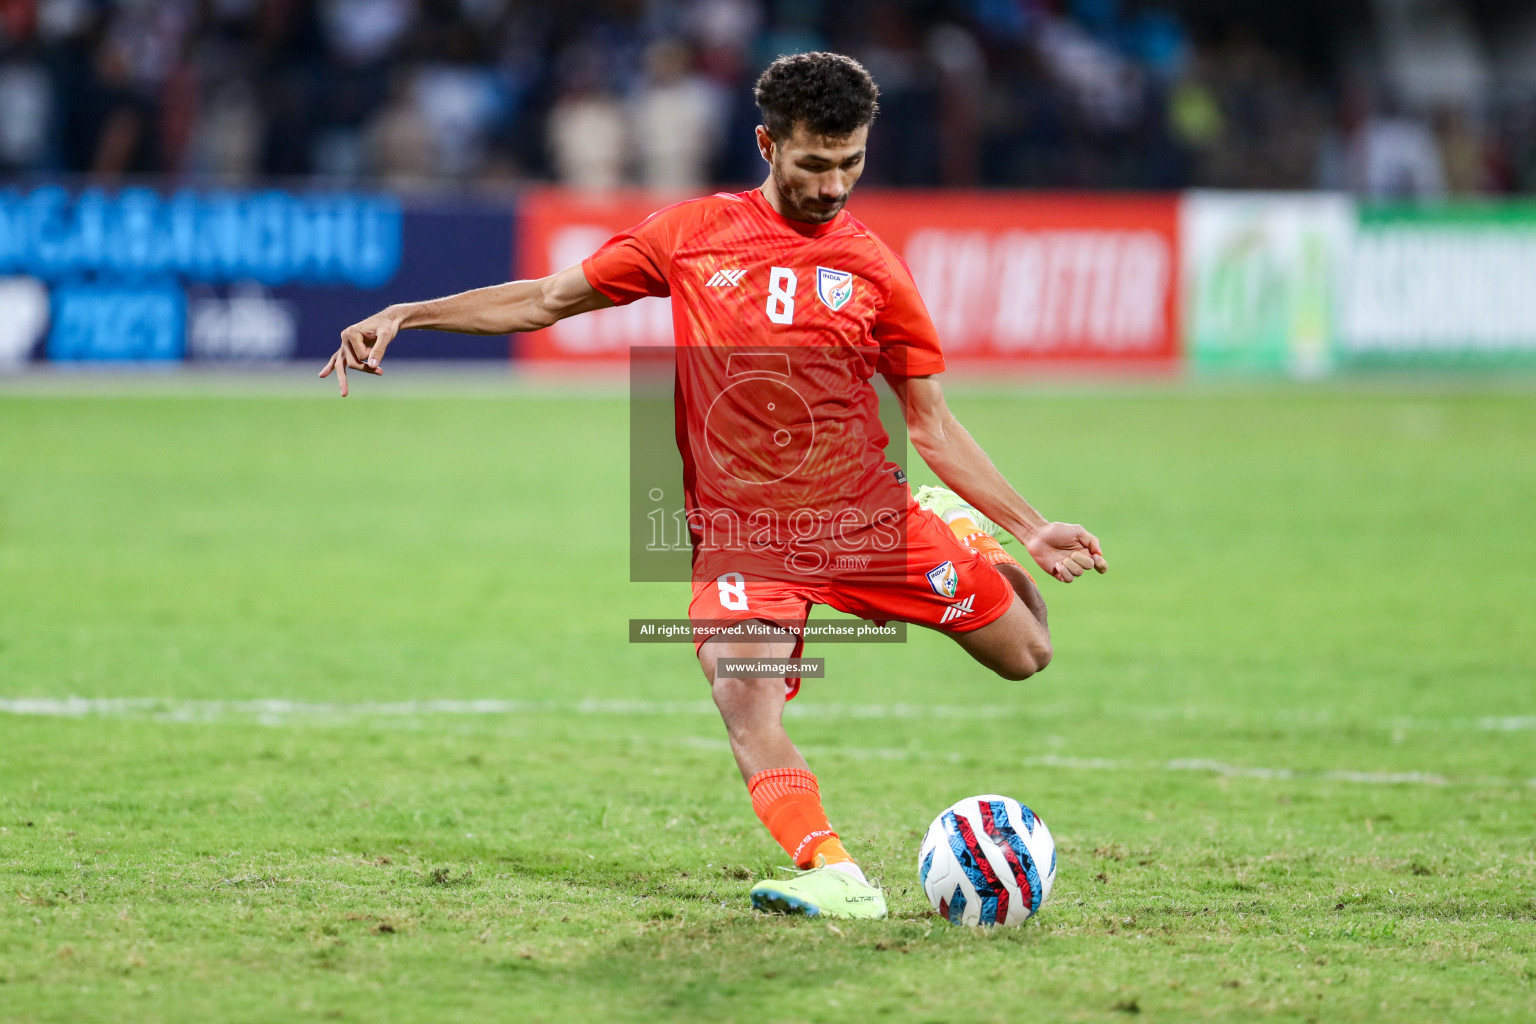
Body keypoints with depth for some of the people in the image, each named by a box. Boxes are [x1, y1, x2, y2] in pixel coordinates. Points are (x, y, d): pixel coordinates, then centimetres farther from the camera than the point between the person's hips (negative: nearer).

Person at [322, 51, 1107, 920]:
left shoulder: (874, 270, 1)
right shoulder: (692, 234, 1)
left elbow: (932, 425, 8)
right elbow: (549, 300, 10)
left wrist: (1033, 529, 2)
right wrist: (404, 315, 3)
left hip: (866, 514, 1)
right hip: (741, 528, -1)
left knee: (1024, 653, 2)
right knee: (742, 690, -29)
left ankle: (973, 535, 33)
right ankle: (833, 875, -33)